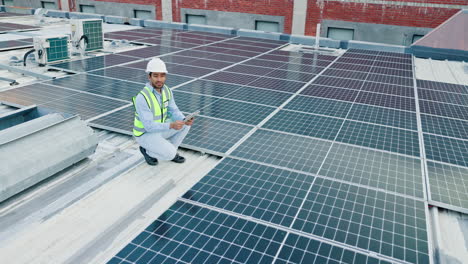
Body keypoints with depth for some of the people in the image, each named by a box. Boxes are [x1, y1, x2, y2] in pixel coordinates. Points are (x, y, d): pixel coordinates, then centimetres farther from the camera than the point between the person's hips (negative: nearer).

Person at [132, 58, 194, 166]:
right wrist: (171, 126, -44)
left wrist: (185, 120, -28)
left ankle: (171, 151, 8)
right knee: (170, 154, -26)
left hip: (158, 129, 7)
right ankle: (147, 150, 3)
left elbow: (174, 112, -6)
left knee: (186, 124, -9)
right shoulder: (141, 98, -32)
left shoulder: (166, 90, -7)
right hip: (145, 134, -7)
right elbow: (149, 126, -33)